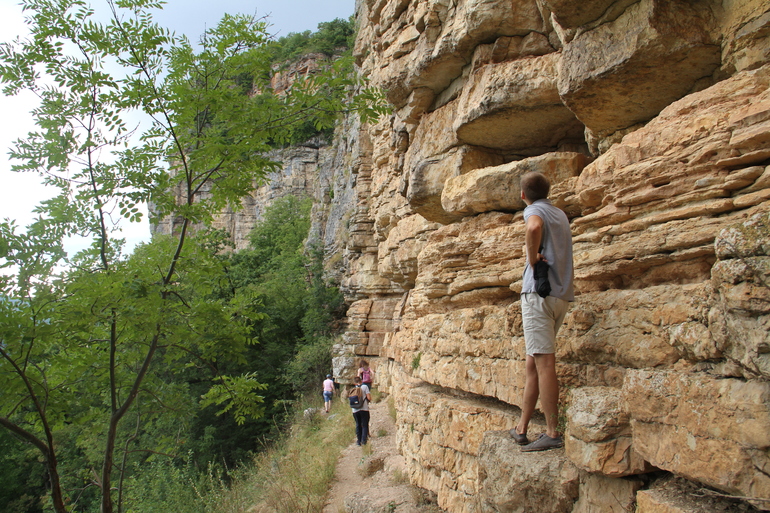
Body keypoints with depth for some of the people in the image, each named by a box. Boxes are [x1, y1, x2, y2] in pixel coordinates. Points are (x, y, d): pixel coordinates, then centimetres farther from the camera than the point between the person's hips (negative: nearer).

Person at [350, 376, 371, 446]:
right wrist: (369, 400, 11)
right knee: (364, 425, 5)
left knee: (358, 425, 14)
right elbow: (369, 397, -9)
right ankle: (363, 440, -4)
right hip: (364, 409, -3)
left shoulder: (353, 390, 9)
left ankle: (358, 441, 12)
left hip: (355, 410, 3)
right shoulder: (364, 387, -3)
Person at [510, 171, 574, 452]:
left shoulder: (534, 210, -1)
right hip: (562, 294, 8)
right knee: (533, 363, 10)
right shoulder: (561, 215, 24)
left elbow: (534, 227, -27)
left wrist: (532, 258, -15)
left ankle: (553, 433, -8)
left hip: (539, 291, -8)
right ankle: (521, 427, 14)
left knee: (544, 362, -9)